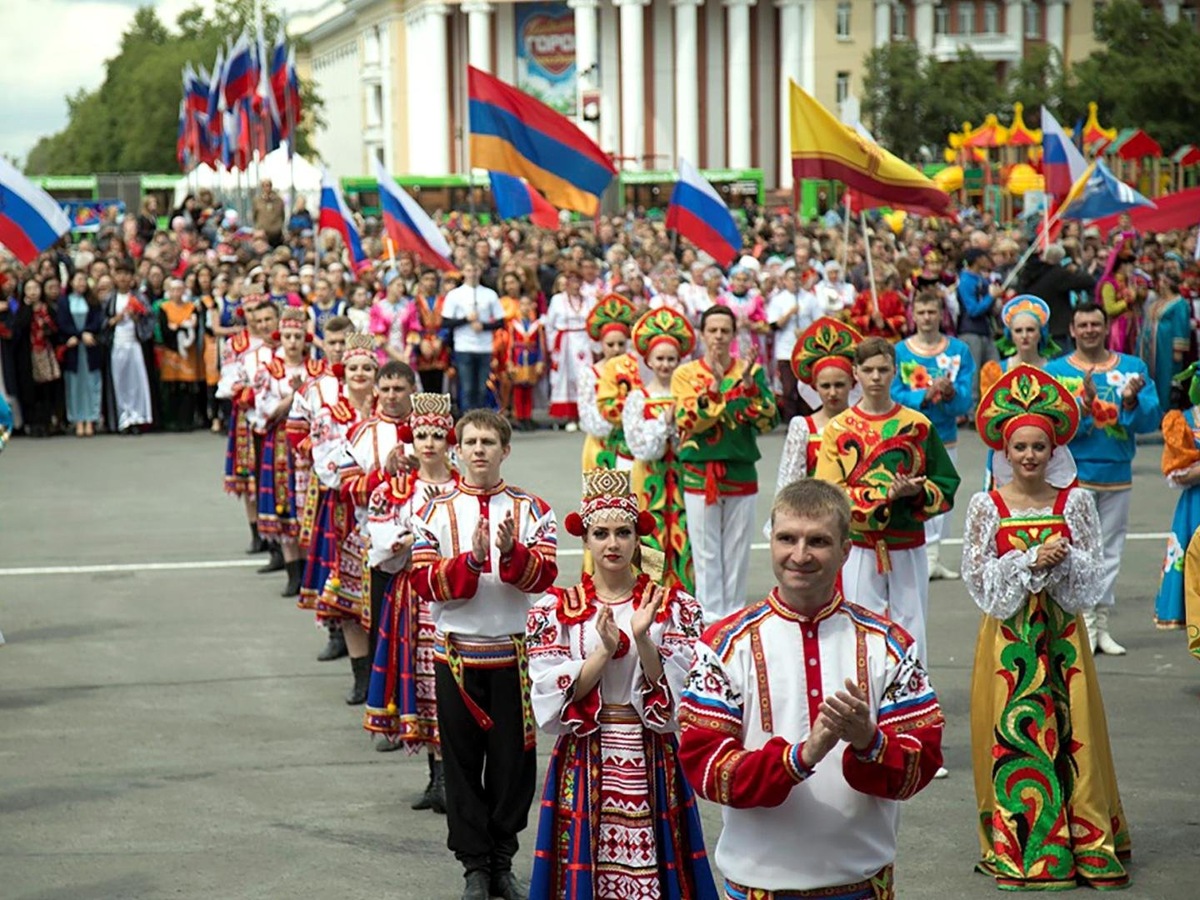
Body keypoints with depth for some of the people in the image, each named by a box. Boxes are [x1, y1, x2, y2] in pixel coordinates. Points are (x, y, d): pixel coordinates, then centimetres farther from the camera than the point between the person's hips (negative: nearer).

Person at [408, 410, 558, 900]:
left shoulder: (531, 509, 3)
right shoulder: (435, 512, 2)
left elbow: (544, 576, -8)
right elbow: (424, 581, -7)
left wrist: (511, 552, -27)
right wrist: (471, 559, -22)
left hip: (514, 652, 0)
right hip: (456, 652, 0)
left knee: (513, 759, 4)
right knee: (462, 762, 4)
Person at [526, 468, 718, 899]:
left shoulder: (675, 607, 1)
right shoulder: (555, 609, 1)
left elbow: (678, 697, -6)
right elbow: (551, 701, -7)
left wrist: (642, 641, -20)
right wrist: (604, 651, -18)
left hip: (652, 762, 0)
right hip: (584, 762, 0)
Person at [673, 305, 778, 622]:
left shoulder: (751, 370, 3)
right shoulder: (686, 374, 0)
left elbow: (767, 421, -6)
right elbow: (686, 422, -14)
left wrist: (749, 386, -19)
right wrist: (713, 387, -24)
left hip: (741, 473, 1)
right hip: (700, 473, -1)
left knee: (738, 551, 7)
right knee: (706, 551, 1)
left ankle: (734, 614, 16)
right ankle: (711, 616, 7)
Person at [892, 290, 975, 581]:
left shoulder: (959, 350, 0)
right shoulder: (899, 352, -3)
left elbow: (965, 402, -4)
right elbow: (895, 397, -9)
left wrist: (951, 393, -25)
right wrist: (927, 395, -23)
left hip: (945, 437, 2)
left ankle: (933, 557, 18)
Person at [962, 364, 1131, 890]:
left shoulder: (1075, 502, 1)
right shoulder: (986, 507, -2)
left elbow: (1093, 572, 1)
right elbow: (977, 577, -5)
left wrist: (1063, 560, -18)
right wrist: (1030, 561, -15)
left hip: (1062, 634, 1)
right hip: (1009, 635, -1)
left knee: (1069, 732, 2)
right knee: (1012, 734, -1)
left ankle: (1082, 842, 10)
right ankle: (1017, 848, 7)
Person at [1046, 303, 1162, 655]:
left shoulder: (1132, 368, 3)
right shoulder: (1055, 371, -1)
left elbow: (1151, 420, -5)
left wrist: (1132, 402, -24)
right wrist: (1085, 407, -27)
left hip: (1117, 474, 3)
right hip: (1074, 473, -2)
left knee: (1110, 550, 8)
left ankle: (1102, 624, 15)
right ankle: (1085, 626, 1)